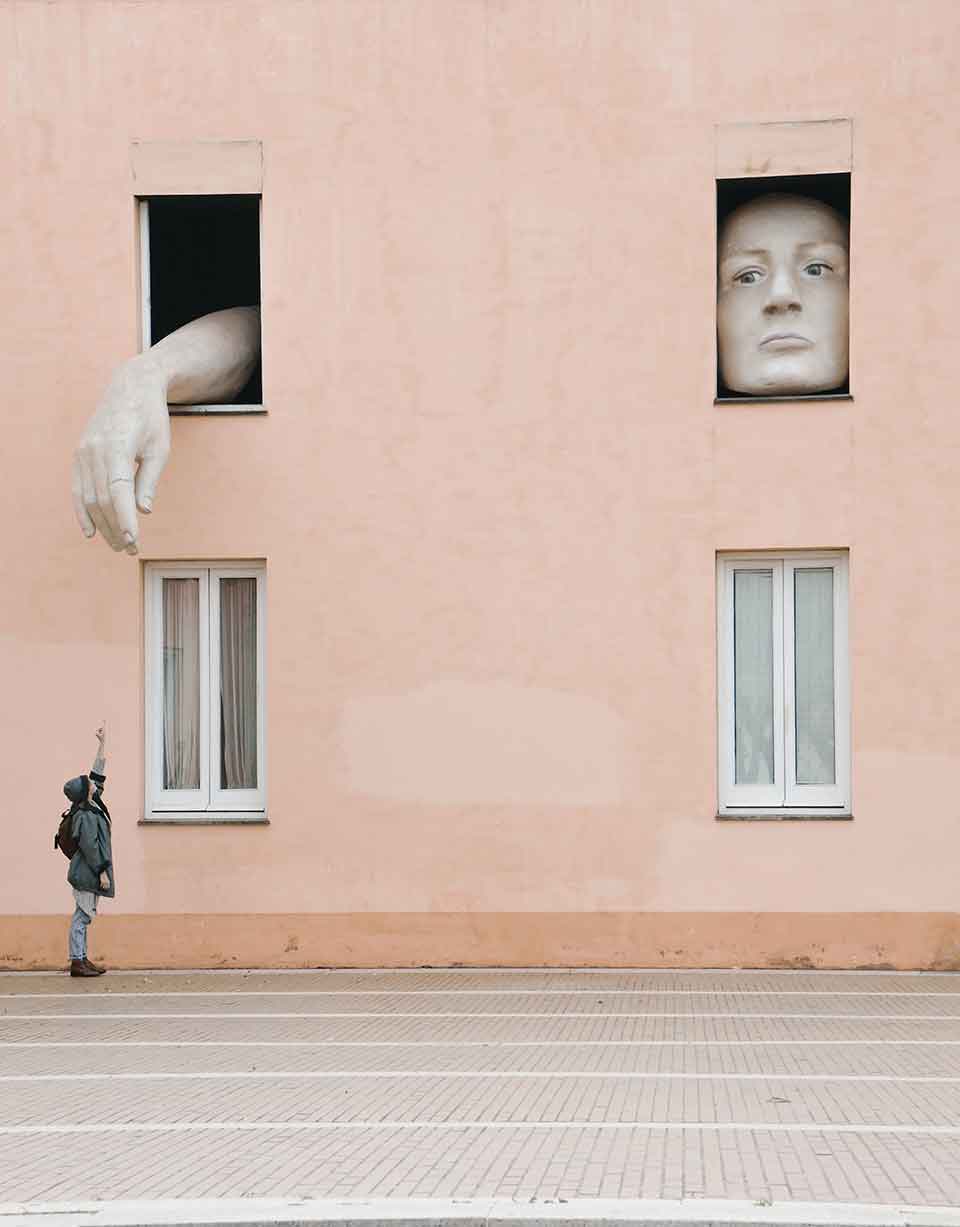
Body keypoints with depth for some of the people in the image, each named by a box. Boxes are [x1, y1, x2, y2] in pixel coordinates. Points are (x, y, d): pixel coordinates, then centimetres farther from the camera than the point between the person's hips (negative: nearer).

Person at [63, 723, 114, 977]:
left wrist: (103, 742, 22)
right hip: (87, 873, -10)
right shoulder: (85, 816, -17)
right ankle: (77, 962, -7)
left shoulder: (92, 806, 11)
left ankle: (82, 959, 14)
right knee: (82, 915, -8)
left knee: (85, 915, 11)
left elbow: (99, 771, 19)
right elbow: (90, 846, -21)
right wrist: (102, 871, -18)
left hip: (89, 873, 10)